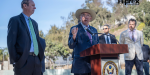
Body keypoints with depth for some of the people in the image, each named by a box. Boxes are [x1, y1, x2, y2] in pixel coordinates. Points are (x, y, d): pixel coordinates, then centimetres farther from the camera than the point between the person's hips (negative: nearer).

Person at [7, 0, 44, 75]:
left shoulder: (34, 23, 23)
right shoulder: (15, 20, 2)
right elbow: (11, 42, -5)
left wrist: (40, 59, 12)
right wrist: (15, 61, -11)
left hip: (36, 61, 6)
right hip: (23, 61, -6)